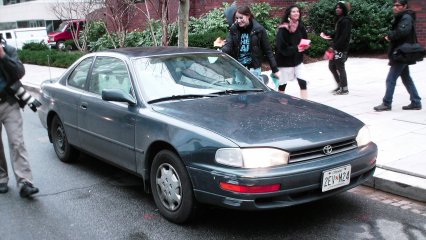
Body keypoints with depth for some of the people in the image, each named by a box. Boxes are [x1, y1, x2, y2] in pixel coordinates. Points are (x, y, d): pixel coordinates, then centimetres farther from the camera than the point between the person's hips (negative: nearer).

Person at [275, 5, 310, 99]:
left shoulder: (300, 27, 1)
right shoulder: (283, 29, -16)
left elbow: (305, 40, 11)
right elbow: (281, 47, -21)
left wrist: (305, 46, -11)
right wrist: (296, 48, -25)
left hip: (298, 60, 5)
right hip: (285, 61, -4)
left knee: (303, 83, -5)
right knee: (282, 85, 9)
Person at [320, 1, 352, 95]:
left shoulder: (346, 21, -15)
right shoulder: (340, 19, 14)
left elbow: (344, 36, -21)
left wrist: (334, 47, -23)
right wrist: (328, 35, 3)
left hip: (341, 48, -9)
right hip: (336, 47, 9)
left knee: (340, 68, -2)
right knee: (331, 66, 14)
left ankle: (344, 89, 9)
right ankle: (340, 85, 26)